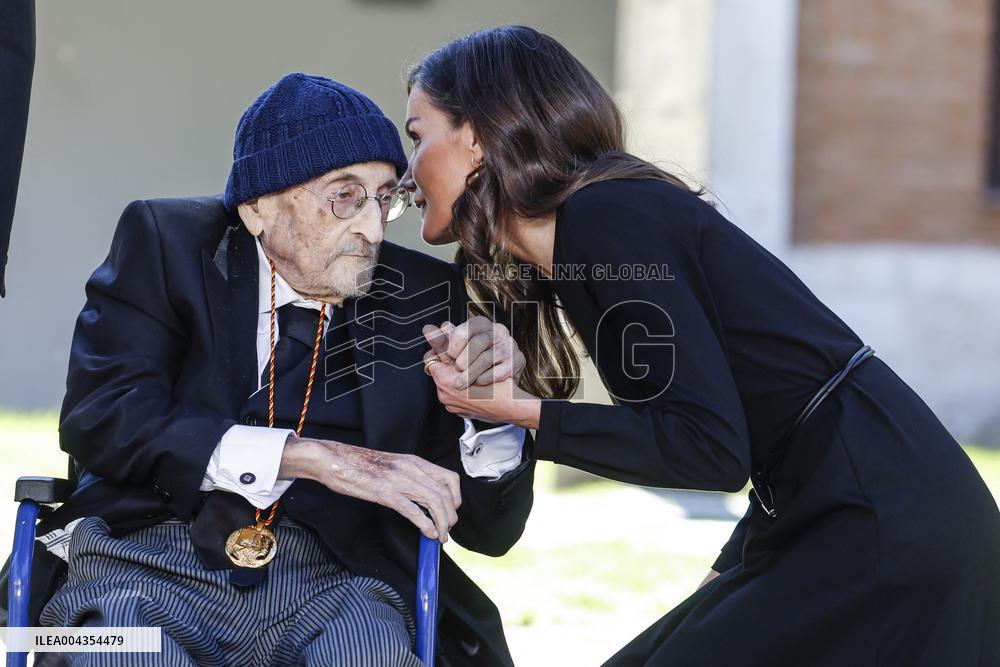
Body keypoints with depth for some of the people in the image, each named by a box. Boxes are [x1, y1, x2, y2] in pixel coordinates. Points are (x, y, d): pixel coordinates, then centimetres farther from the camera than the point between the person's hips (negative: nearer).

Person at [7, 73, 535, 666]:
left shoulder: (425, 299, 12)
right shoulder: (167, 243, 7)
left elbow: (488, 530, 15)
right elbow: (99, 417, -10)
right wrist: (318, 458, -16)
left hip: (335, 582, 2)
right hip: (151, 566, -1)